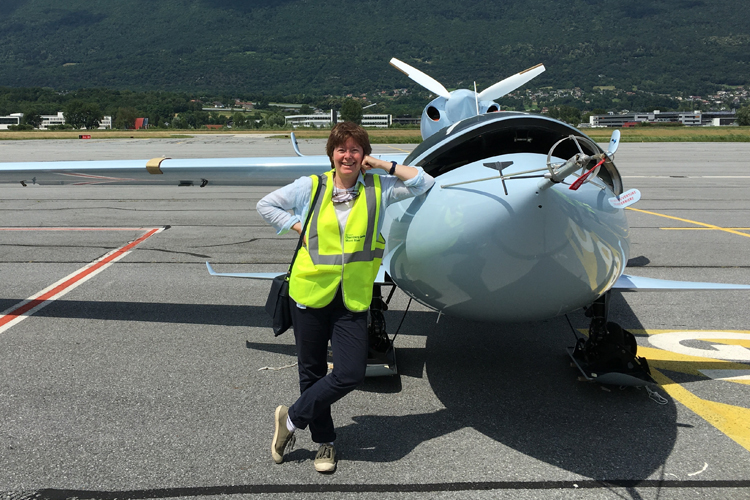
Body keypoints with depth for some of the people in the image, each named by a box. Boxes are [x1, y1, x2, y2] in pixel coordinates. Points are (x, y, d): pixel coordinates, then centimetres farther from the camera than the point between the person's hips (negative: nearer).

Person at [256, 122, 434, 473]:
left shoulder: (378, 190, 3)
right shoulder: (311, 187, 1)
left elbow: (425, 183, 4)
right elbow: (266, 205, 12)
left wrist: (384, 166, 0)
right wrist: (299, 227, 0)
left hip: (353, 298, 1)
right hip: (311, 291, 0)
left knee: (351, 373, -8)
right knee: (312, 371, 10)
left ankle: (292, 418, 16)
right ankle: (324, 441, 32)